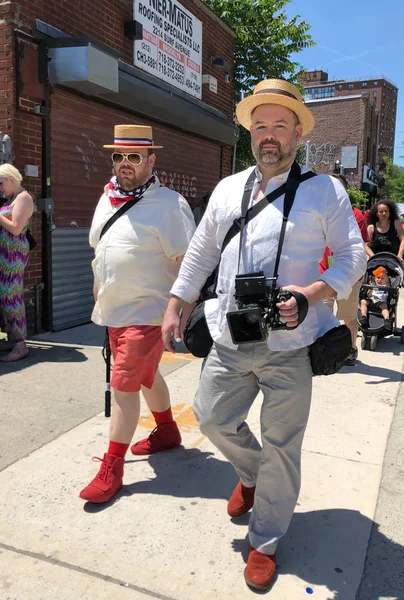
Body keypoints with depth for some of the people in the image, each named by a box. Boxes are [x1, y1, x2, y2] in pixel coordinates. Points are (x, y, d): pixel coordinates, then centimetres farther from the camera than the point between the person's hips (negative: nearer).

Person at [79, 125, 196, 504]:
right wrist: (99, 297, 20)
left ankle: (112, 469, 9)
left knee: (124, 386, -5)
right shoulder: (106, 198, 9)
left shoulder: (169, 204, -15)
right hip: (114, 311, 8)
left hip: (146, 313, -8)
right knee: (146, 376, 21)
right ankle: (167, 431, 42)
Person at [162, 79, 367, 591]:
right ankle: (251, 473, 45)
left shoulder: (324, 190, -1)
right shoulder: (227, 189, 12)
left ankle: (265, 544, 28)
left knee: (280, 448, 6)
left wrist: (312, 293, -19)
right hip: (229, 342, 4)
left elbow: (352, 255, -2)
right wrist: (174, 309, 10)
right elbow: (200, 253, 15)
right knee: (212, 417, 12)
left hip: (287, 347, -4)